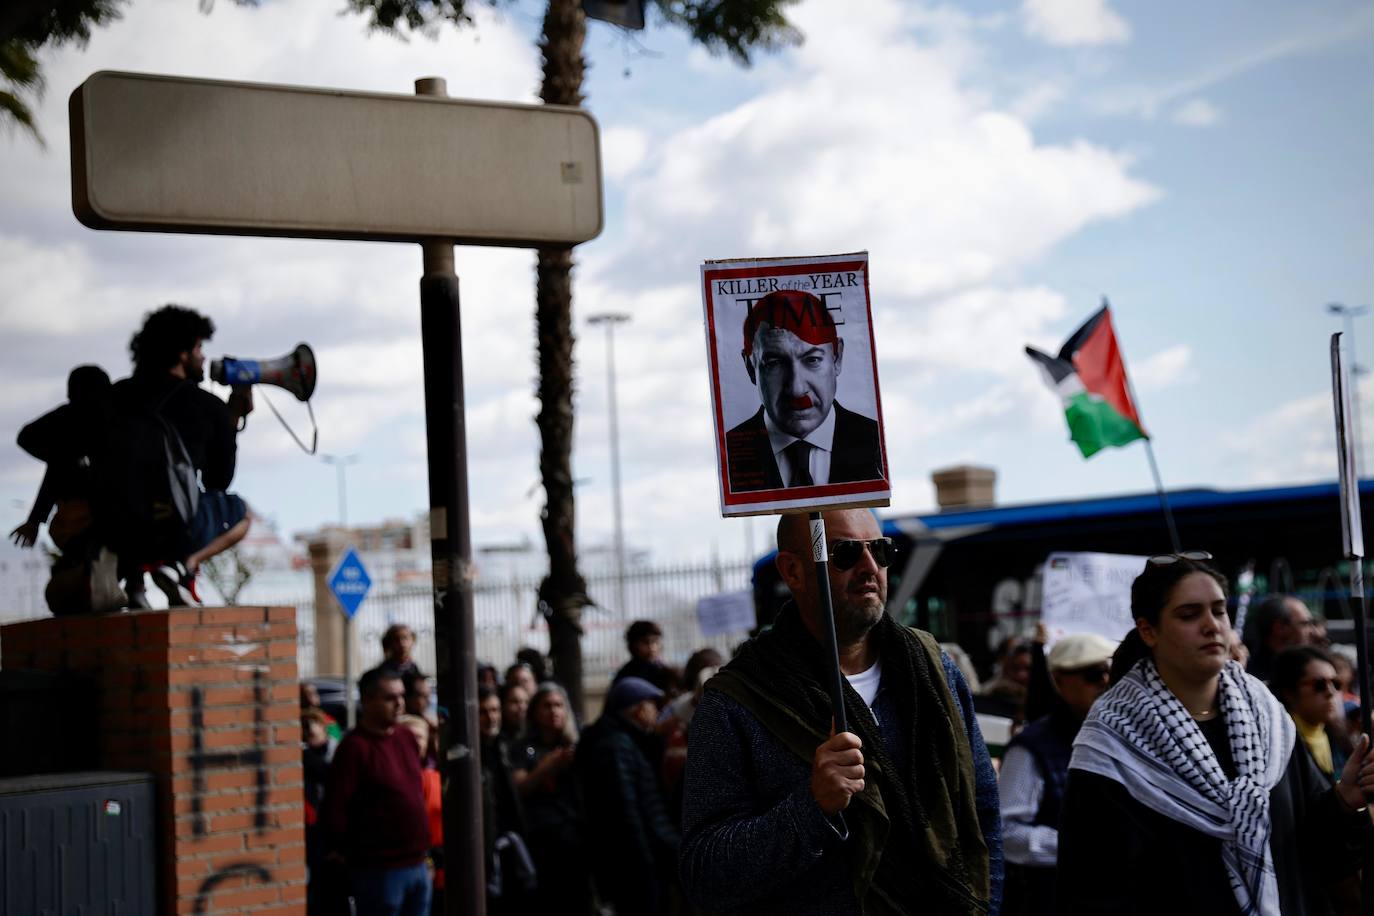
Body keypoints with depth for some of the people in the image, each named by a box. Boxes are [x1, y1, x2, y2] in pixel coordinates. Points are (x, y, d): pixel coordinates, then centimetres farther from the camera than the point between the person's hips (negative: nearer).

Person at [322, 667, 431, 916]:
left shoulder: (407, 737, 9)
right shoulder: (355, 747, -14)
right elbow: (334, 810, -16)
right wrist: (348, 851, -3)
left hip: (417, 865, 7)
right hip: (379, 870, -7)